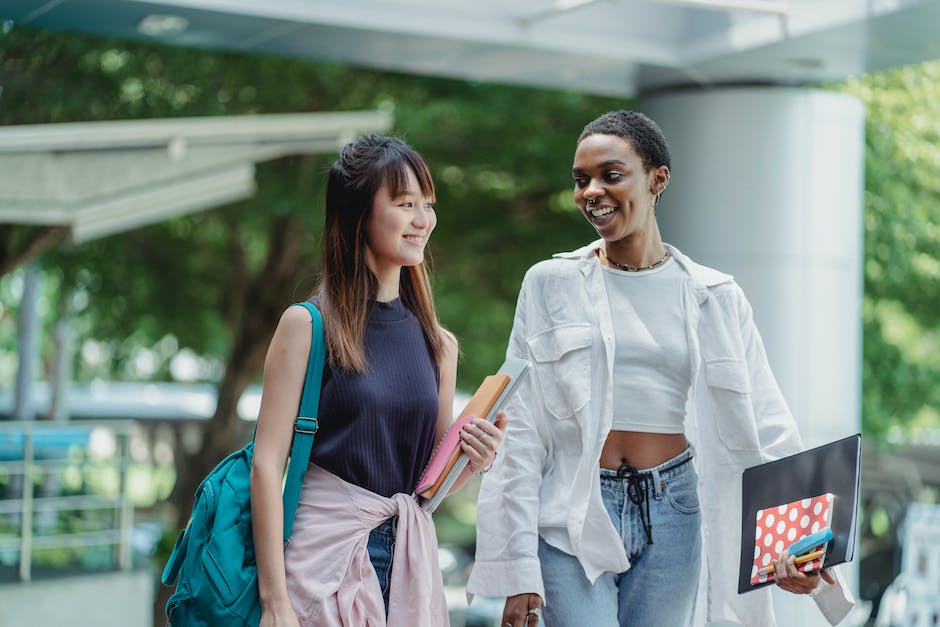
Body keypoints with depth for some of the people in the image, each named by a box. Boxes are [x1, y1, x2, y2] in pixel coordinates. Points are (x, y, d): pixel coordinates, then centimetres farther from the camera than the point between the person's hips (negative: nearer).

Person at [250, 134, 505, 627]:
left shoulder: (439, 344, 8)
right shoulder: (307, 325, -6)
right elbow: (267, 462, -10)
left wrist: (473, 461, -6)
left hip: (410, 562, 5)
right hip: (325, 553, -4)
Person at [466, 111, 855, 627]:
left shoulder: (714, 298, 6)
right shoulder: (551, 284, 2)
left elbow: (764, 431, 5)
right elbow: (520, 431, 0)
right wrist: (519, 572, -5)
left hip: (672, 517, 2)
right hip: (573, 519, -2)